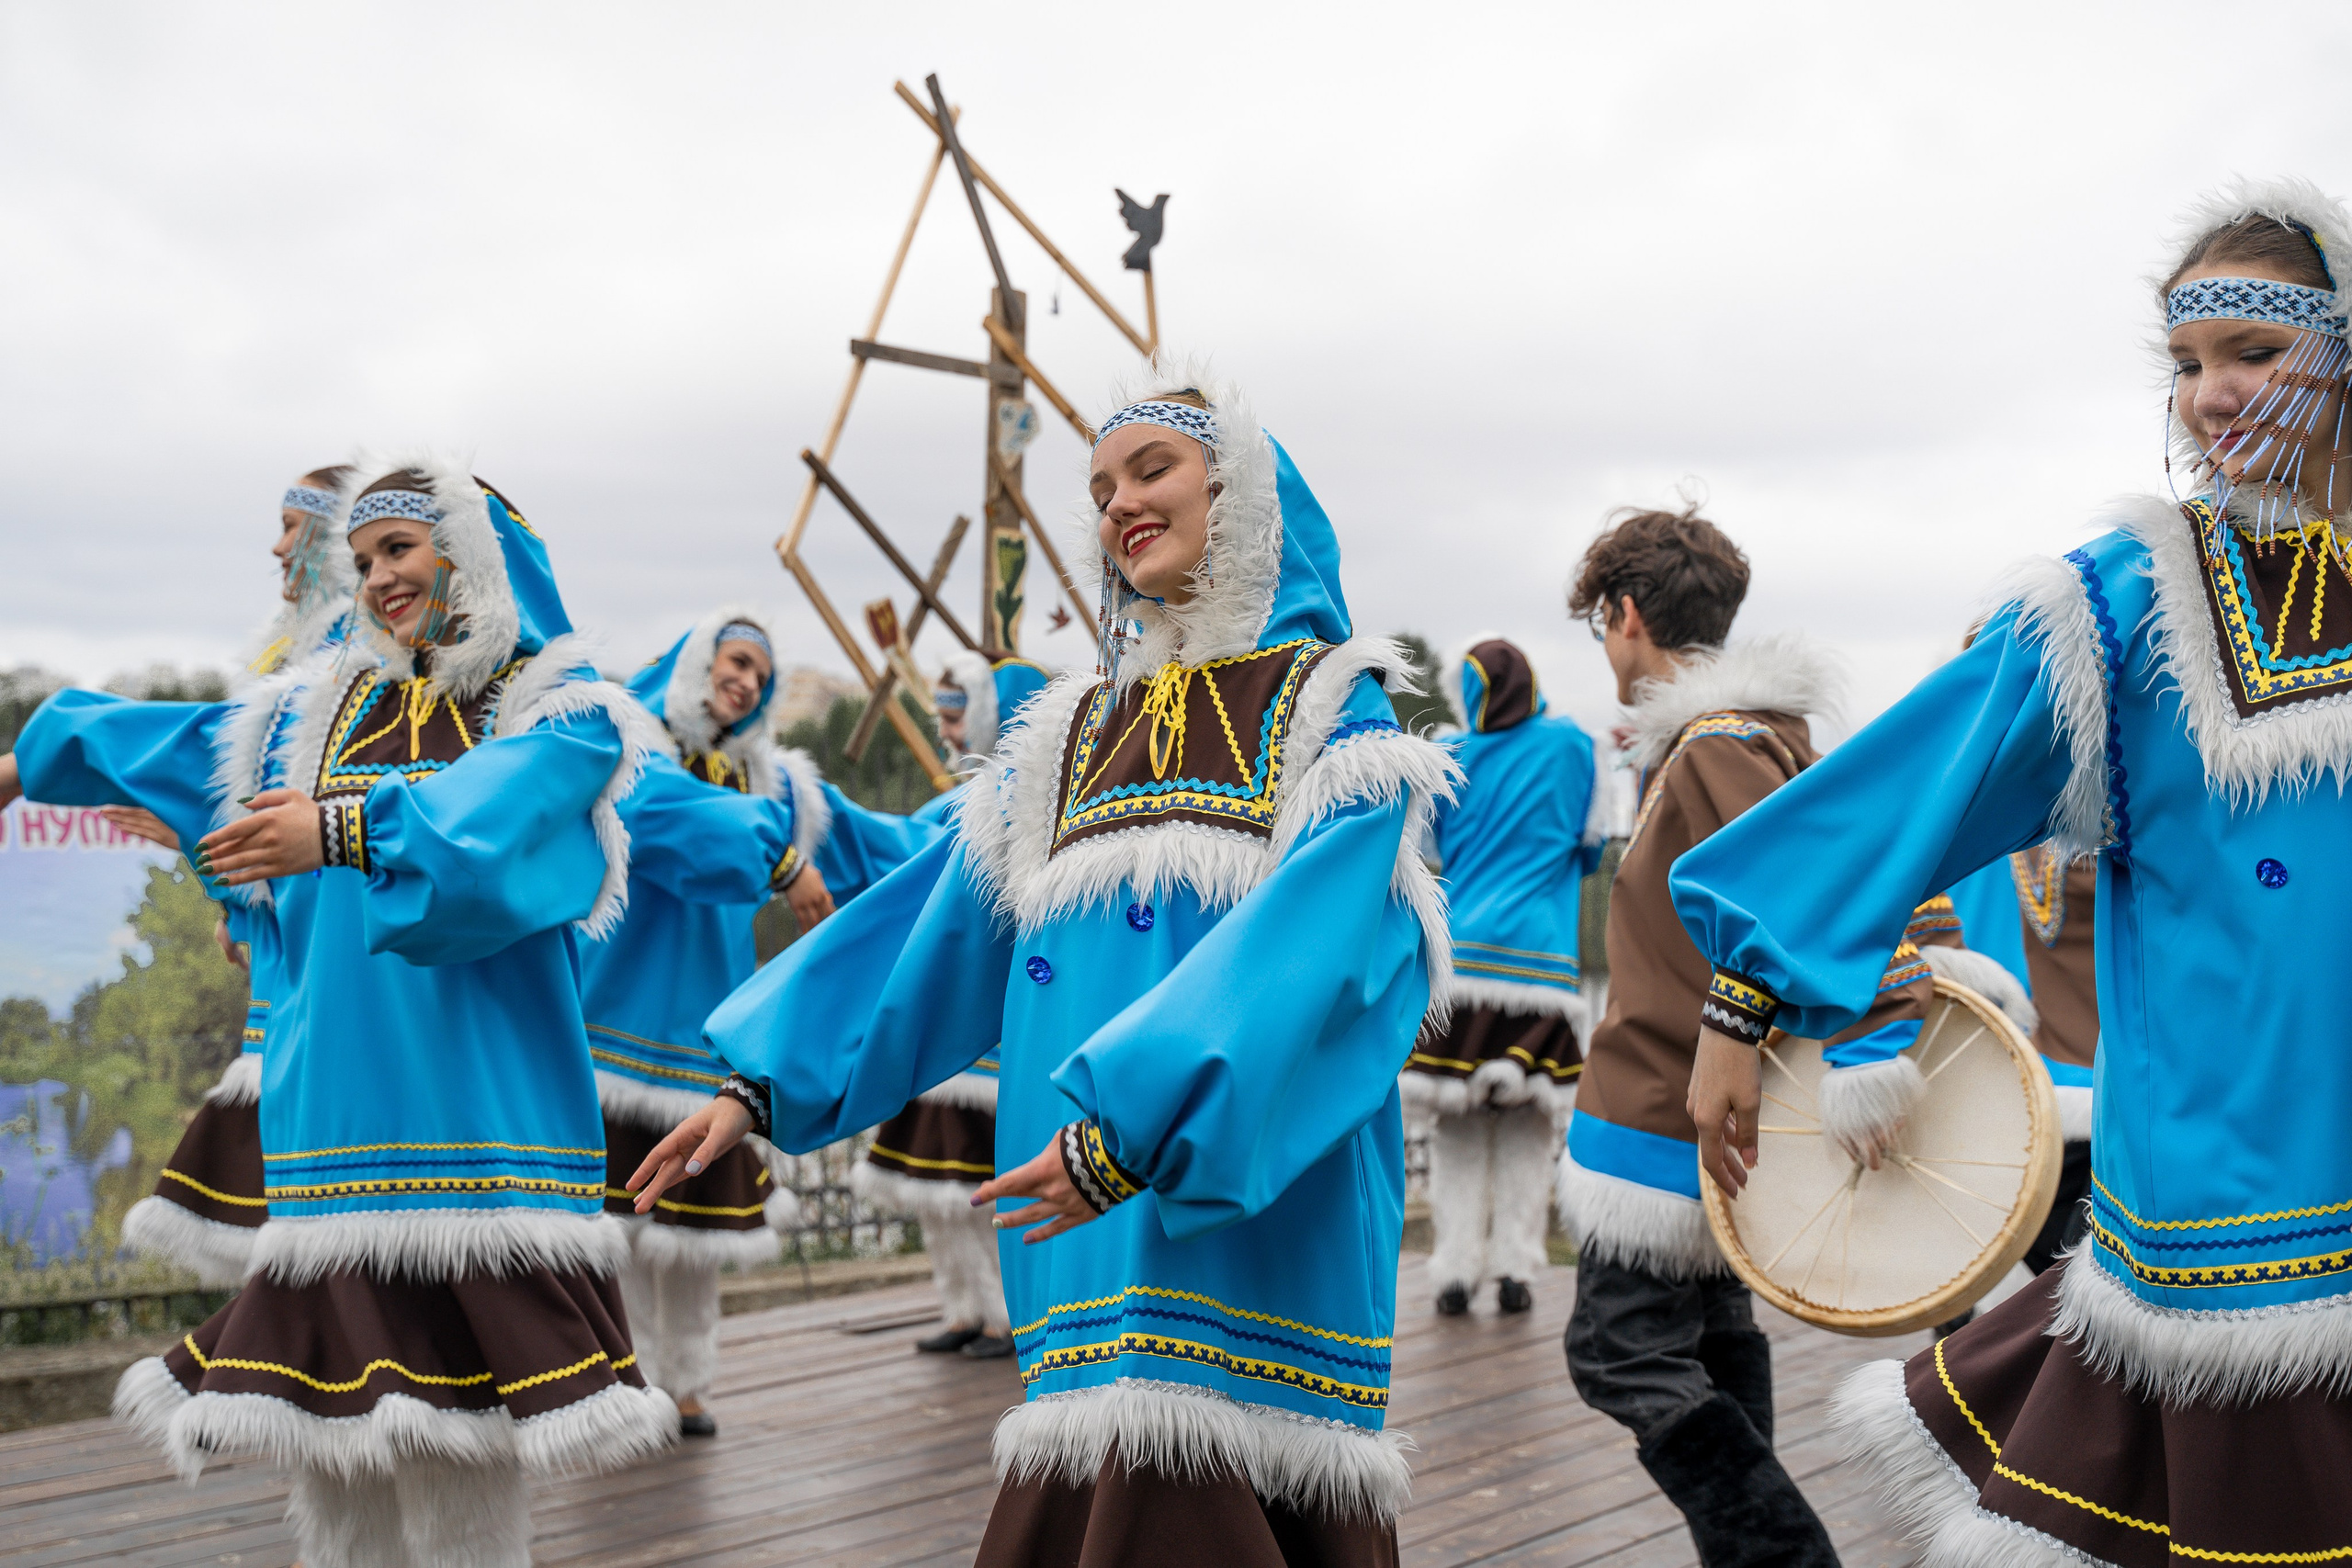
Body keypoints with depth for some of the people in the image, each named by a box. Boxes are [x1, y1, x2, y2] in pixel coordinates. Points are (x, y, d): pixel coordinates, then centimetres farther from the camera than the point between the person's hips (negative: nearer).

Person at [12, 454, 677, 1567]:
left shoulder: (562, 714, 1)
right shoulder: (326, 711, 18)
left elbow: (491, 816, -20)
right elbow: (163, 747, 33)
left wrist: (349, 830, -35)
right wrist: (26, 758, 42)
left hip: (480, 1108, -4)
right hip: (341, 1102, 5)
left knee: (460, 1452, -7)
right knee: (331, 1445, 2)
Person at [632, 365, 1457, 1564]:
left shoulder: (1330, 705, 2)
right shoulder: (1074, 736, 20)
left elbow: (1310, 938, -14)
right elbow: (926, 926, 20)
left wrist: (1138, 1125, -25)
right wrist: (762, 1080, 13)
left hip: (1255, 1212, -5)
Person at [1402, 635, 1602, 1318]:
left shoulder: (1448, 759, 6)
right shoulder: (1570, 744, 3)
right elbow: (1591, 844, 12)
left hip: (1459, 955, 1)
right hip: (1540, 961, -1)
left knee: (1457, 1123, 5)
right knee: (1529, 1123, 5)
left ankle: (1457, 1269, 1)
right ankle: (1514, 1265, 1)